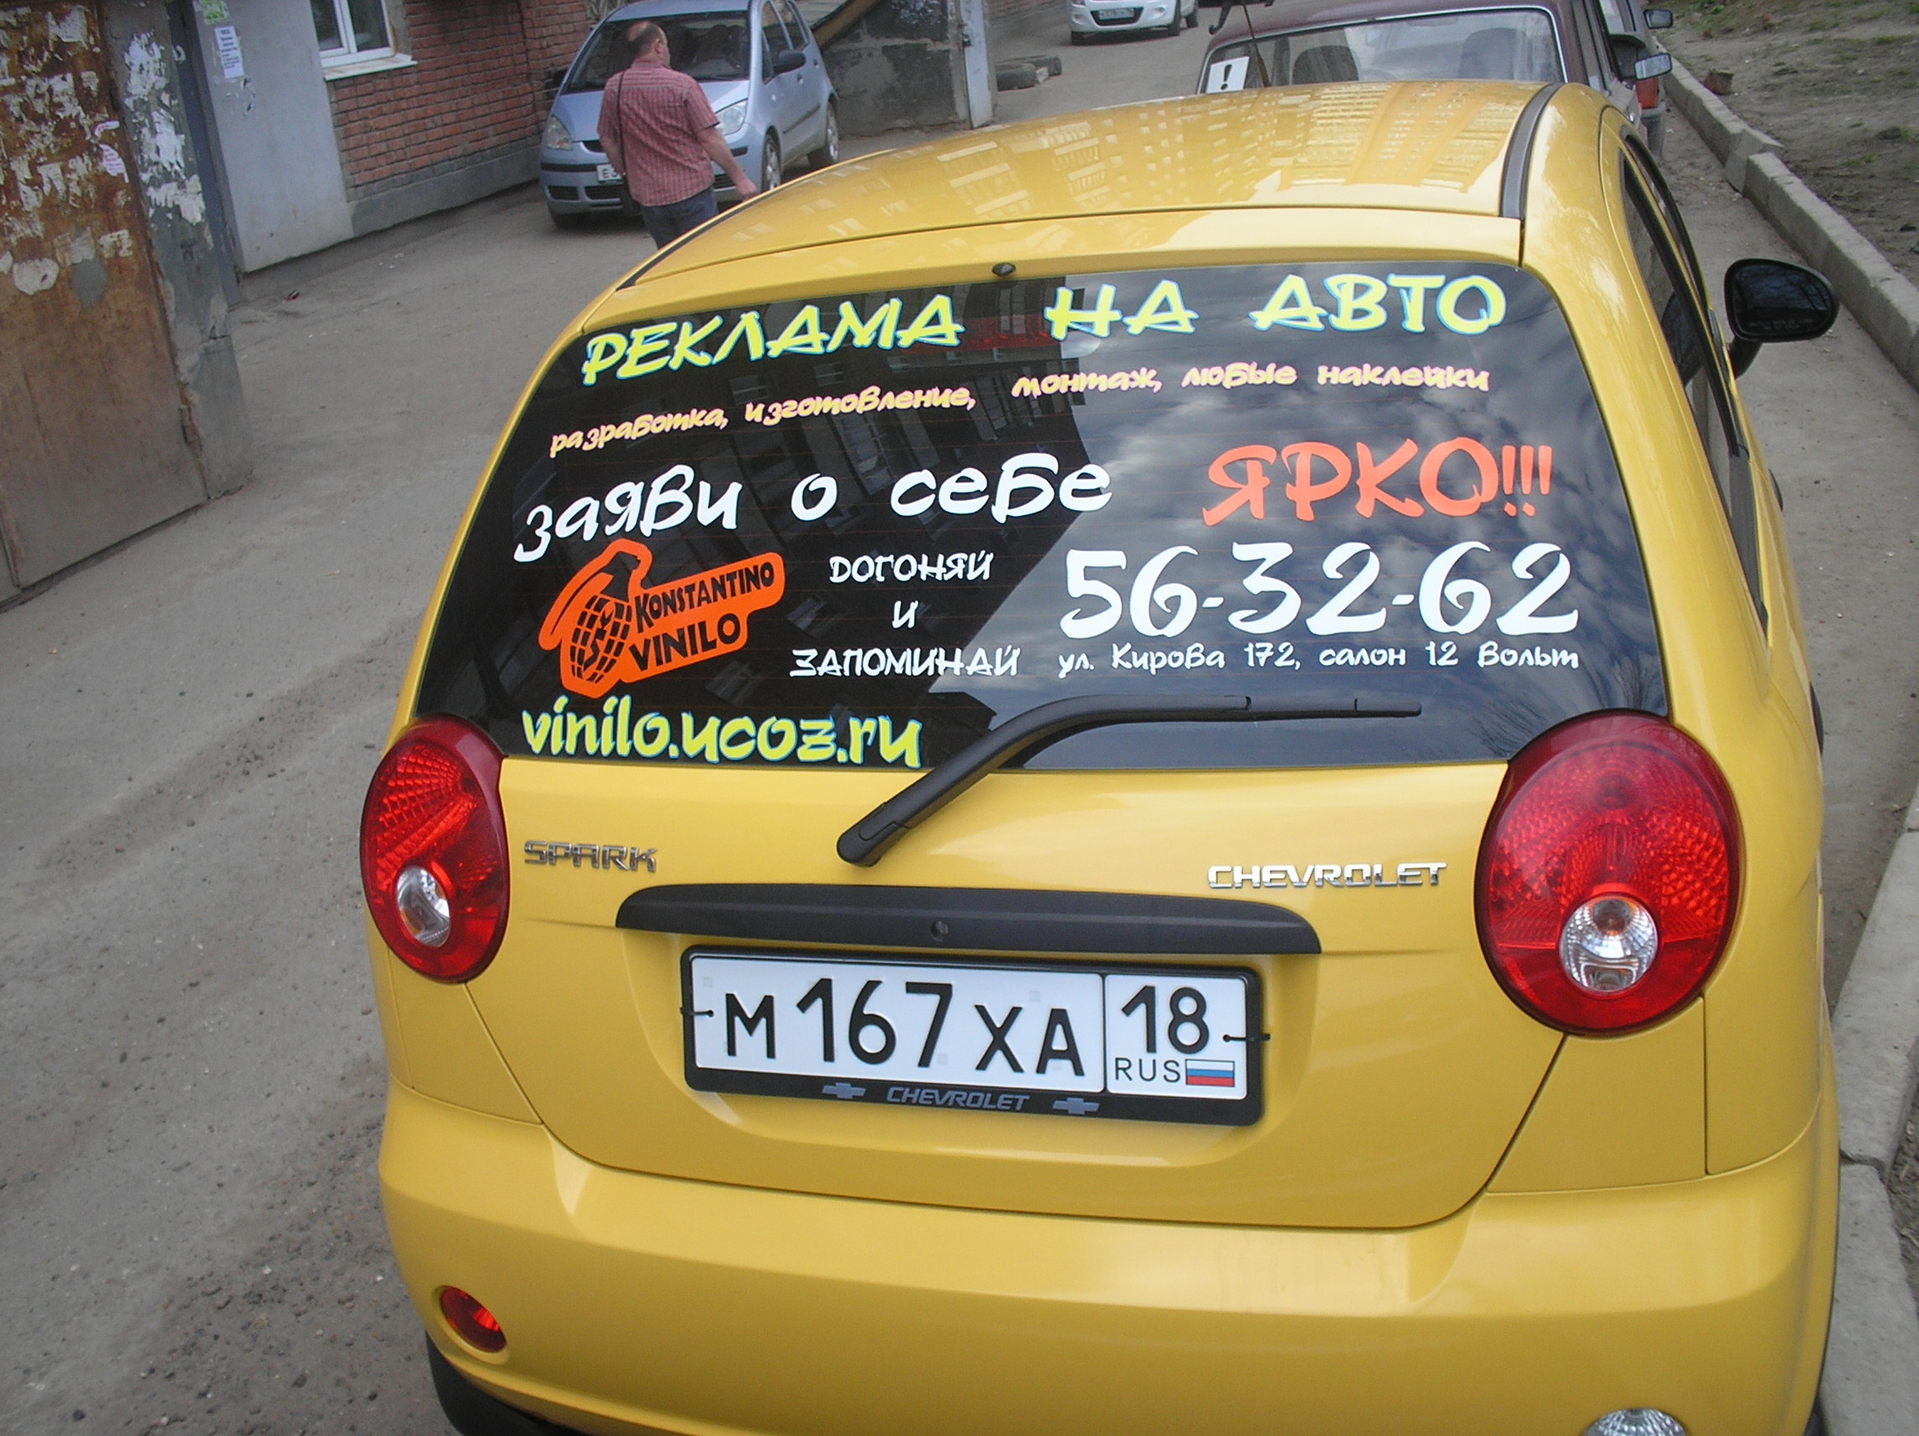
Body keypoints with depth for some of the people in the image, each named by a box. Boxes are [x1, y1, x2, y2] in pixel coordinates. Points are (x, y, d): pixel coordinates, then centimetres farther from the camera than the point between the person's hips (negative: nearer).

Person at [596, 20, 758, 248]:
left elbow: (607, 141, 7)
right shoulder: (682, 85, -11)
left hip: (647, 195, 4)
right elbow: (709, 138, -11)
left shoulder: (614, 88, 1)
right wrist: (740, 179, -6)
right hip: (691, 190, -4)